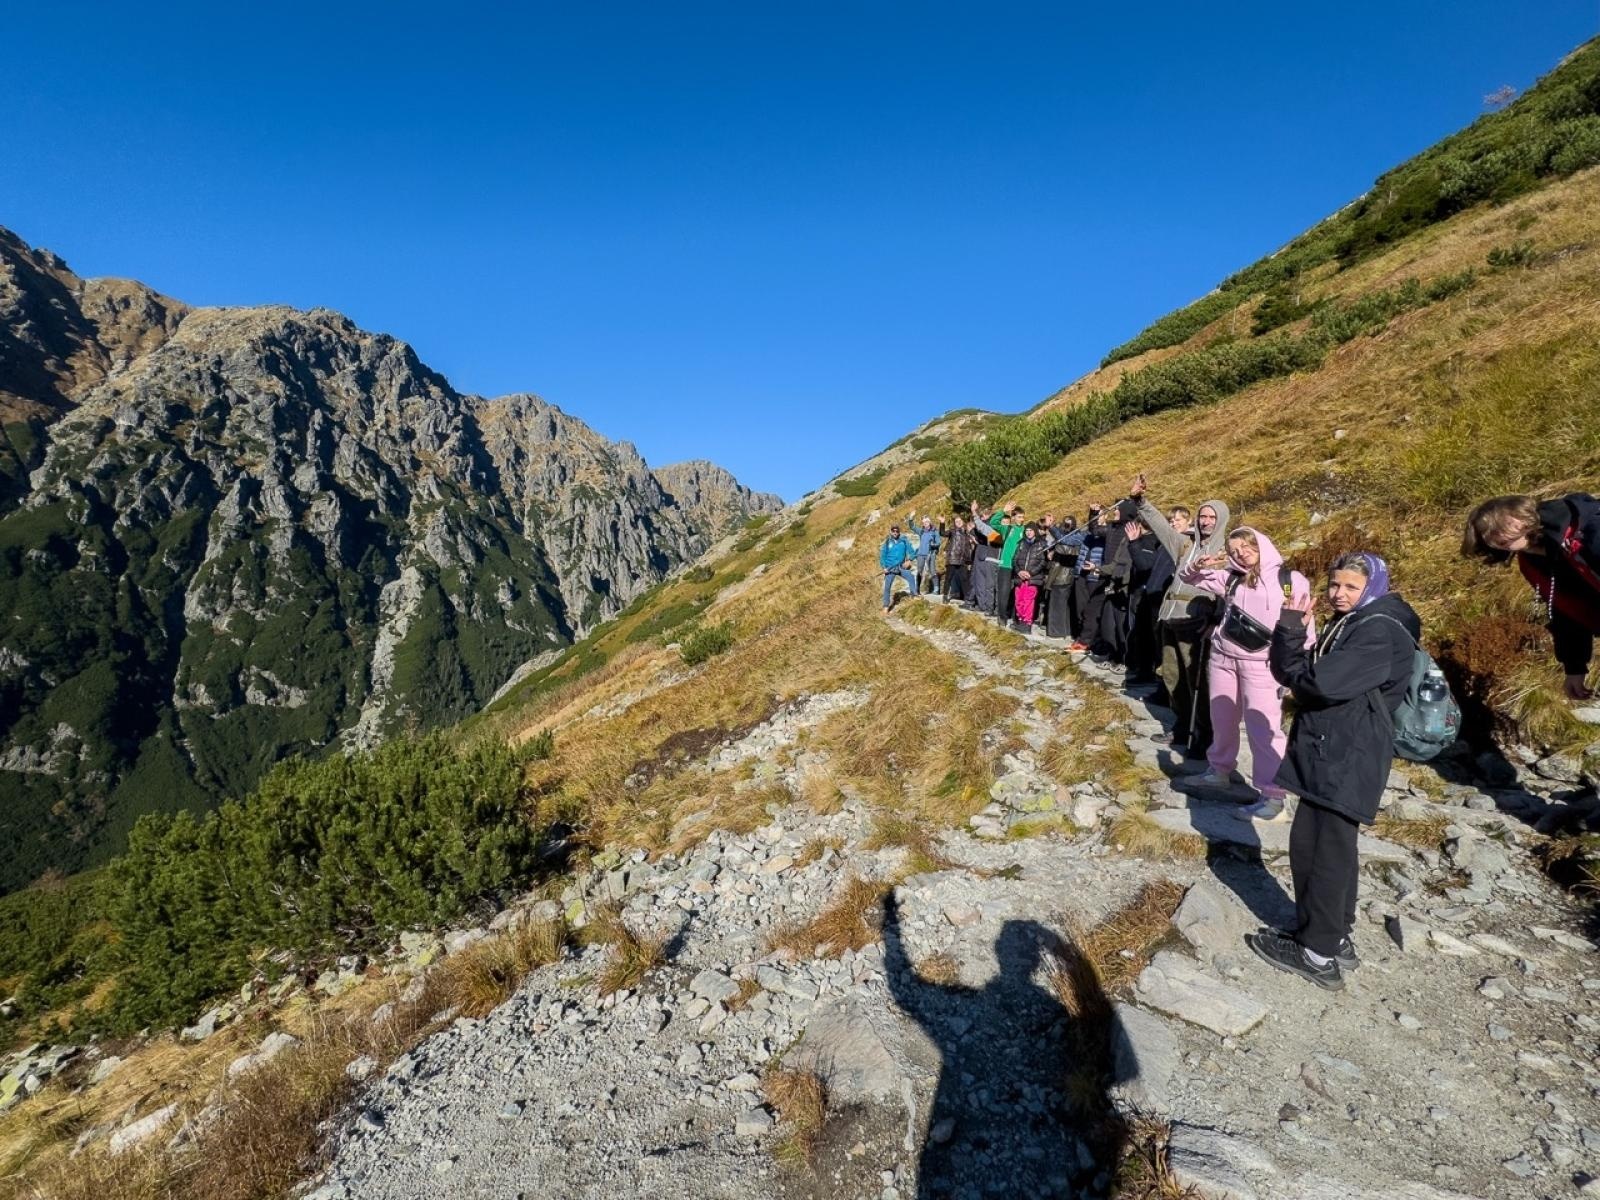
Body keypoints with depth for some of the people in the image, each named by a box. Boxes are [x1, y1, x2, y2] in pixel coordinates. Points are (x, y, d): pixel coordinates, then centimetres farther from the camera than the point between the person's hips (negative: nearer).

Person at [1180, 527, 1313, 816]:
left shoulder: (1291, 580, -3)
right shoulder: (1230, 578, 7)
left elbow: (1305, 625, -2)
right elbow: (1190, 580, 16)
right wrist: (1198, 565, -8)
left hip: (1261, 665, -5)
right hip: (1222, 658, 5)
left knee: (1263, 727, -7)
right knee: (1221, 720, 18)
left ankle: (1273, 794, 0)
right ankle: (1220, 770, 37)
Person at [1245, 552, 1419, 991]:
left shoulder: (1381, 632, -15)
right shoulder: (1347, 625, 16)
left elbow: (1324, 682, -26)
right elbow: (1288, 672, 9)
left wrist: (1295, 671, -6)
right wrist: (1290, 631, -7)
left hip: (1347, 759, -10)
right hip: (1326, 754, 10)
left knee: (1326, 850, -2)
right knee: (1312, 844, 16)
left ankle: (1318, 953, 9)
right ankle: (1333, 938, 29)